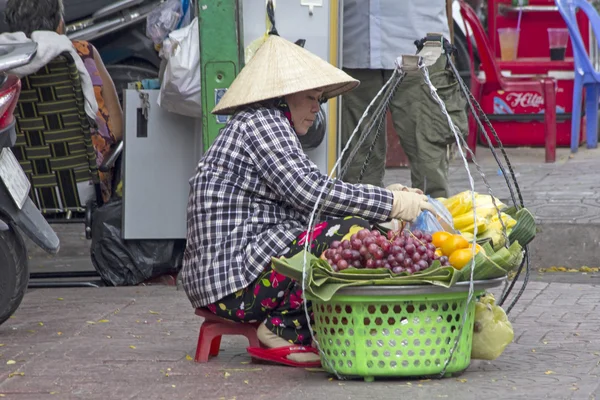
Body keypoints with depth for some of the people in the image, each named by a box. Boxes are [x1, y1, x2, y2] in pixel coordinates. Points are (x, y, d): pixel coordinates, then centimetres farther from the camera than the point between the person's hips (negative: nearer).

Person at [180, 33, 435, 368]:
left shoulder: (268, 125, 24)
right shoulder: (260, 122, -8)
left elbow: (306, 199, 18)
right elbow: (312, 192, -18)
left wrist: (386, 198, 9)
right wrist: (392, 204, -13)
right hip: (237, 282, -11)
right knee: (353, 233, -19)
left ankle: (284, 327, 2)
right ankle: (287, 329, -11)